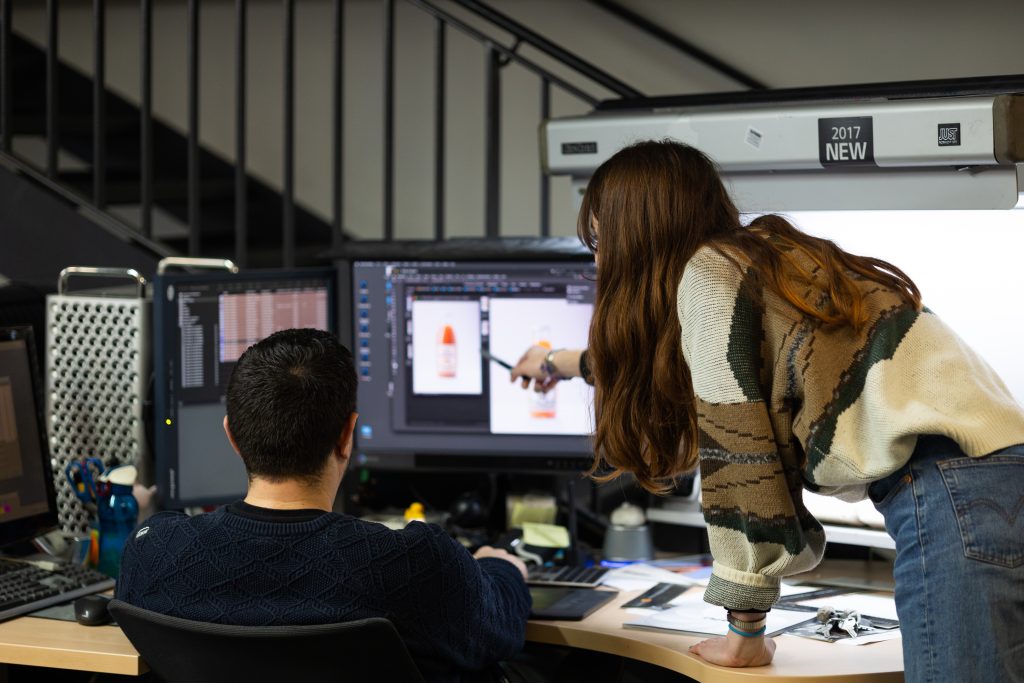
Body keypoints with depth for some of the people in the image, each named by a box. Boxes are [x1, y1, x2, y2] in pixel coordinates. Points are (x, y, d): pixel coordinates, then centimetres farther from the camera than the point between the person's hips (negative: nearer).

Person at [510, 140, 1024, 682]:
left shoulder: (705, 273, -2)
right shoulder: (758, 257, 24)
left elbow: (735, 453, -6)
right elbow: (675, 367, 45)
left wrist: (744, 631, 1)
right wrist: (567, 363, 61)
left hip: (956, 491, -9)